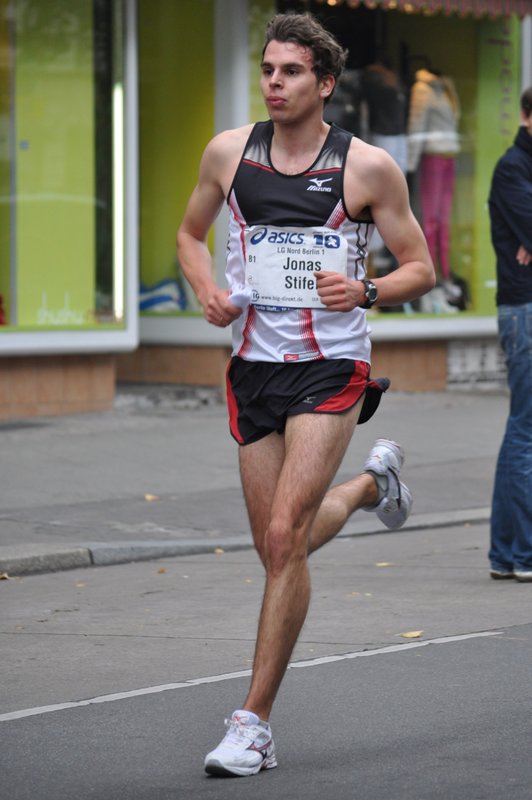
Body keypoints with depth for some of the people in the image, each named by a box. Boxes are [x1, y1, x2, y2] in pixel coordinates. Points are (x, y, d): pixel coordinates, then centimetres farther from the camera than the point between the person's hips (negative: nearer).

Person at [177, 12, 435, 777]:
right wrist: (208, 293, -2)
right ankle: (373, 481, 45)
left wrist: (365, 291, -18)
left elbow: (420, 267, 3)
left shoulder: (368, 167, -5)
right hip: (253, 364, 4)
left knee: (285, 537, -15)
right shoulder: (229, 152, 3)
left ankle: (254, 723, -9)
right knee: (277, 545, 12)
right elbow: (191, 234, 19)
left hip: (331, 367, -4)